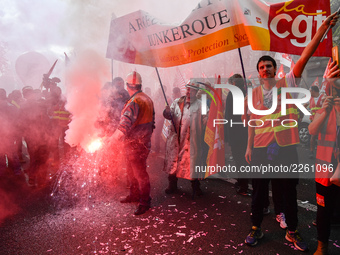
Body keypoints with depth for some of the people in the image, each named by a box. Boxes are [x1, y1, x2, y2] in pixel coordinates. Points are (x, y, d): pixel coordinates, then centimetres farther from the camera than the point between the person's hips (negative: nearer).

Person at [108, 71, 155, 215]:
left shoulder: (134, 102, -21)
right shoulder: (148, 99, 9)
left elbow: (126, 122, -32)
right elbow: (152, 120, 17)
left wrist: (114, 138, -32)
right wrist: (147, 134, 24)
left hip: (135, 144, -10)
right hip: (144, 141, 10)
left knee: (140, 173, 1)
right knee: (131, 171, 22)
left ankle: (144, 202, 12)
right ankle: (134, 195, 37)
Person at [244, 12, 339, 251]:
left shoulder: (287, 82, 1)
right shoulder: (254, 93, 6)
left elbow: (305, 56, -9)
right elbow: (253, 122, 10)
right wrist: (249, 147, 8)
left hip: (285, 147, -1)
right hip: (261, 148, 1)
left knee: (289, 191, 11)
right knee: (259, 190, 11)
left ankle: (292, 231, 29)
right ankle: (256, 228, 28)